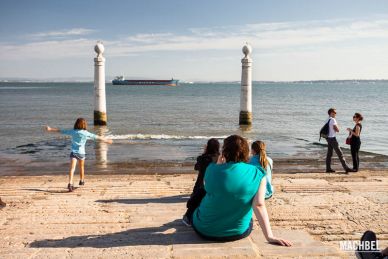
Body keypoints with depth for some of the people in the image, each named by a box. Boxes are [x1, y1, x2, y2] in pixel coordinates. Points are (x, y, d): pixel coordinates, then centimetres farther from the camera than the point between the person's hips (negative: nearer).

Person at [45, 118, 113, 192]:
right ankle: (82, 181, 40)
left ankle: (70, 183, -27)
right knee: (81, 167, 22)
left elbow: (60, 130, 6)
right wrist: (106, 140, 11)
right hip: (81, 153, 0)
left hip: (73, 152, 0)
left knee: (72, 168, -10)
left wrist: (50, 129, 18)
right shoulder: (86, 133, -4)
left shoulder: (72, 132, 0)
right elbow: (97, 137, 1)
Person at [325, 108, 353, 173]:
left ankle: (328, 168, 11)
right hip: (332, 138, -9)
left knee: (329, 154, 10)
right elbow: (337, 130, -14)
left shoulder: (328, 120, 13)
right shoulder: (333, 120, -14)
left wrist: (335, 129, 6)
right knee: (340, 154, -6)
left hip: (328, 138, 9)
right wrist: (337, 126, 4)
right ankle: (346, 168, -5)